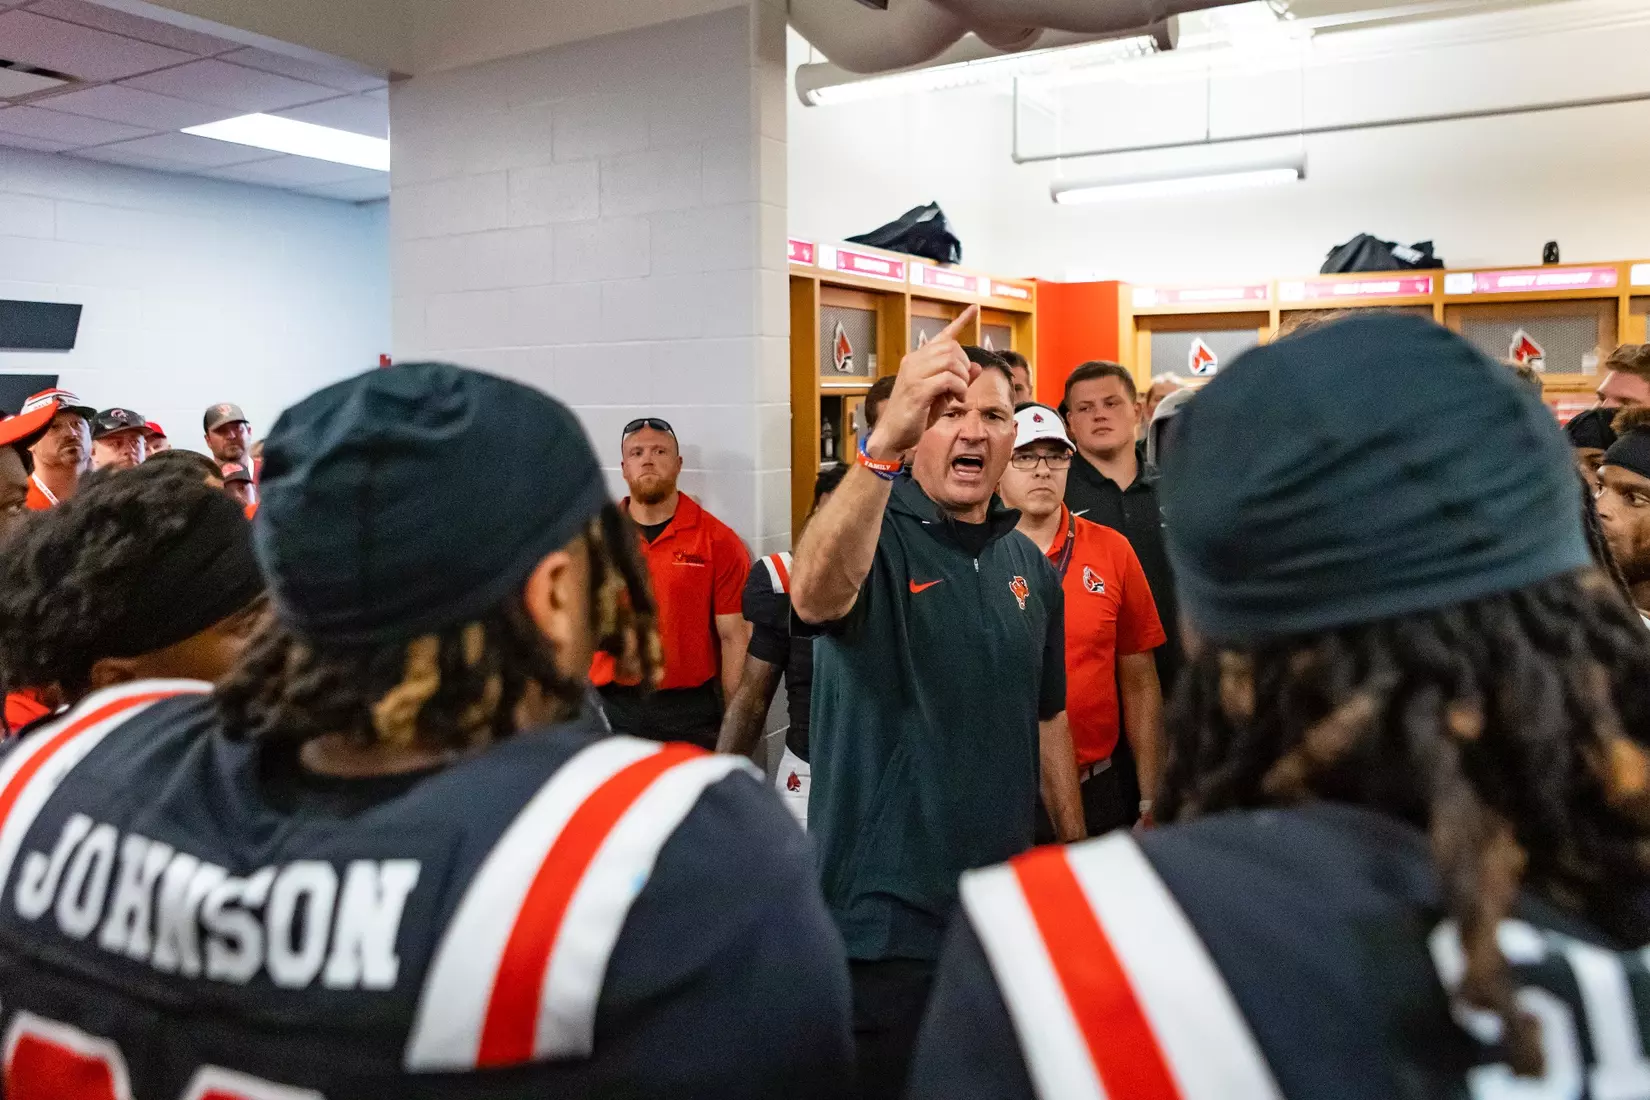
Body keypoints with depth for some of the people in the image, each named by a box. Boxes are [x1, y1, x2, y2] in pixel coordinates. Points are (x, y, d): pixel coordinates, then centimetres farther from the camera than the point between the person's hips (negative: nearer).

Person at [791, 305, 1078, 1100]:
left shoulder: (1030, 566, 8)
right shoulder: (877, 535, -12)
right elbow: (814, 595, -38)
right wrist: (884, 440, -51)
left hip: (1006, 905, 6)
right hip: (887, 915, -6)